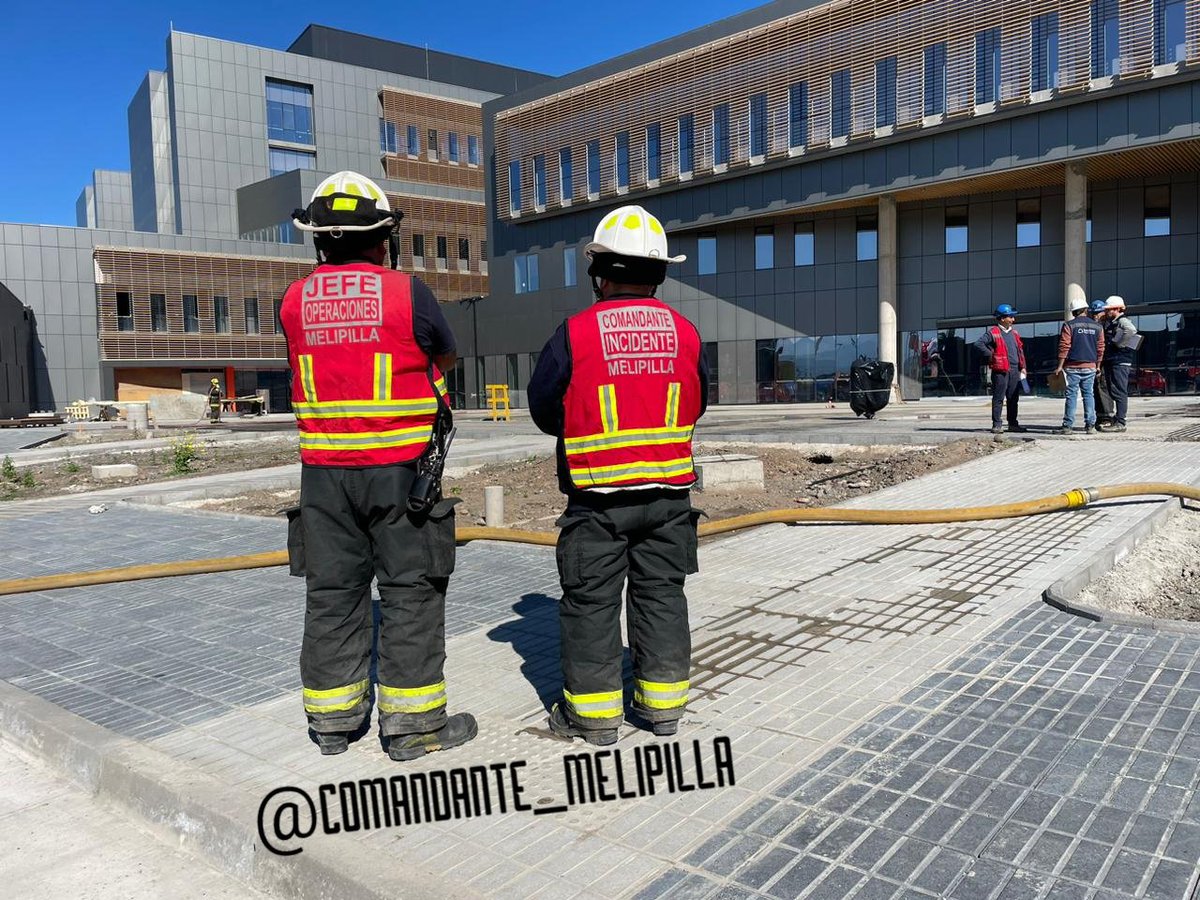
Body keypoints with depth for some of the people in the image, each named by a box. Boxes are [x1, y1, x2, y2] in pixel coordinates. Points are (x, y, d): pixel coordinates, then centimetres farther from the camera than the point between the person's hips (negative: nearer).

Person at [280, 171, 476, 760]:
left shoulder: (295, 302, 2)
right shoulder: (408, 294, -8)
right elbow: (446, 356, 8)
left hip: (324, 469, 4)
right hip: (400, 469, -4)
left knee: (332, 591, 12)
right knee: (410, 591, 4)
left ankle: (332, 718, 23)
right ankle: (412, 723, 10)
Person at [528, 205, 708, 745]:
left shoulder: (575, 334, -11)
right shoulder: (685, 334, 0)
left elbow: (545, 410, -1)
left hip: (598, 498, -3)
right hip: (669, 494, 4)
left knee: (591, 600, 8)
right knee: (661, 595, 14)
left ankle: (593, 713, 17)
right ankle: (663, 703, 24)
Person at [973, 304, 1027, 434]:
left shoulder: (1014, 333, 17)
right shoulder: (993, 332, -6)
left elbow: (1020, 350, 21)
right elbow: (979, 344, -16)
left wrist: (1023, 367, 15)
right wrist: (991, 356, -12)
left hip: (1015, 370, 7)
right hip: (1000, 371, -7)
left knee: (1013, 399, 11)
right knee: (998, 399, -4)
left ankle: (1013, 423, 19)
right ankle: (996, 425, -1)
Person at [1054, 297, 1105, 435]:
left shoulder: (1069, 325, -5)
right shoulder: (1097, 327, 9)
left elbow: (1064, 347, -8)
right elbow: (1100, 348, 12)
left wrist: (1060, 366, -5)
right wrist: (1098, 366, 21)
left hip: (1073, 367, -3)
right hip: (1090, 367, 4)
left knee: (1071, 395, -2)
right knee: (1089, 395, 8)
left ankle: (1068, 426, -4)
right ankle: (1090, 425, 6)